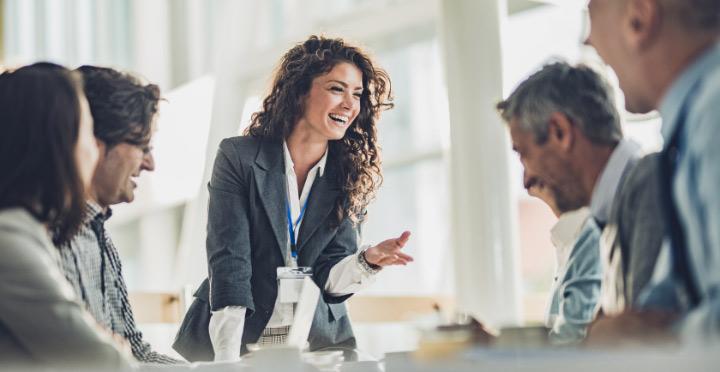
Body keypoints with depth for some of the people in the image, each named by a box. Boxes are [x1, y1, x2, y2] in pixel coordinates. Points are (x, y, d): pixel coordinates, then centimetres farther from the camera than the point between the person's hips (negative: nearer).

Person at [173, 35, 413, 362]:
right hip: (236, 341, -2)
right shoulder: (239, 157, -5)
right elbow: (228, 261, -13)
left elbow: (329, 278, 1)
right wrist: (228, 360, -22)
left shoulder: (351, 178, 4)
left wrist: (368, 260, -20)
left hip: (319, 344, 2)